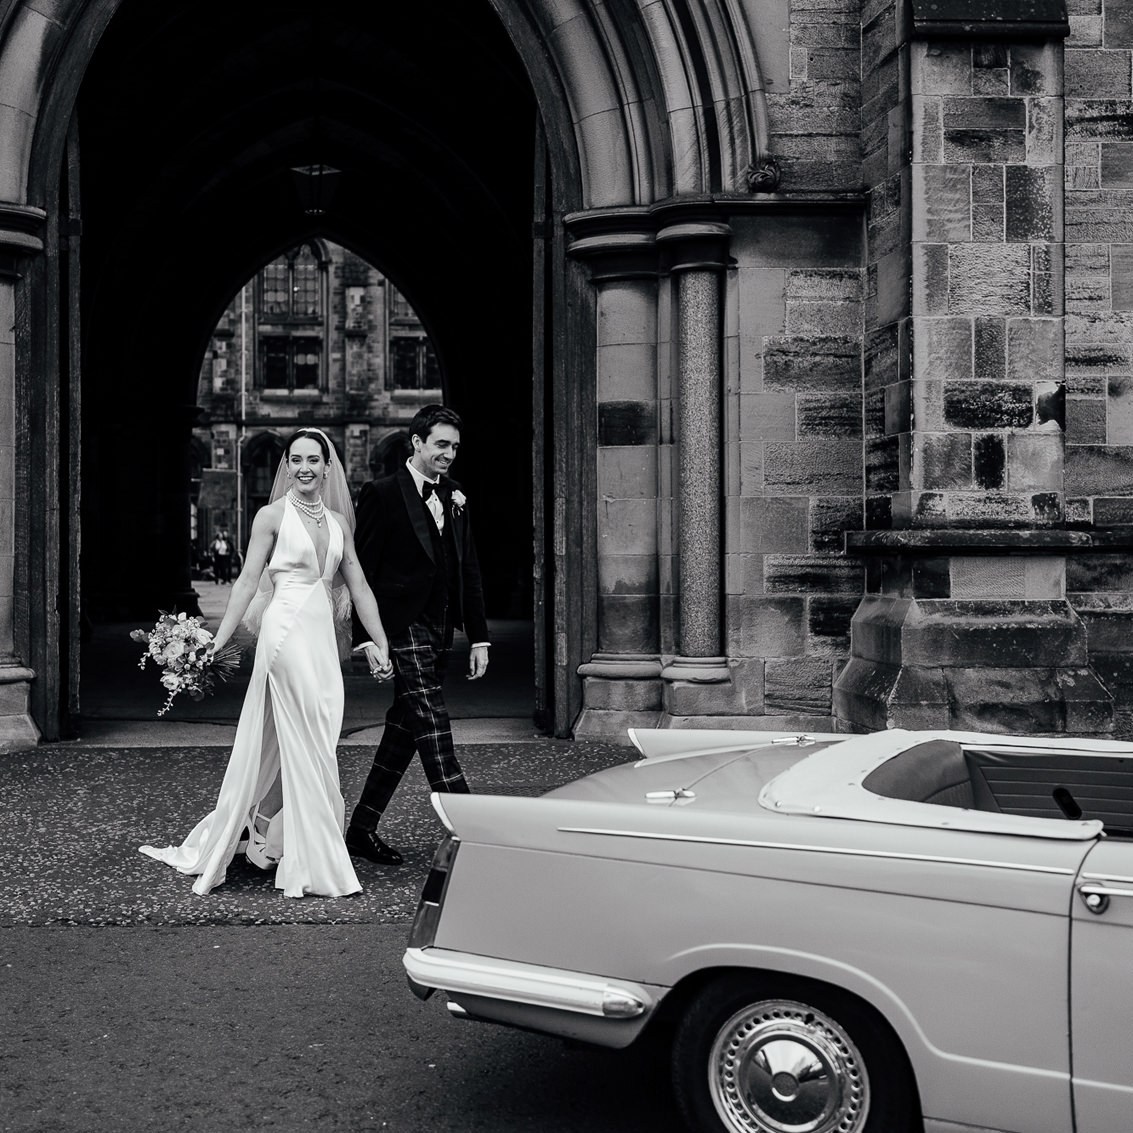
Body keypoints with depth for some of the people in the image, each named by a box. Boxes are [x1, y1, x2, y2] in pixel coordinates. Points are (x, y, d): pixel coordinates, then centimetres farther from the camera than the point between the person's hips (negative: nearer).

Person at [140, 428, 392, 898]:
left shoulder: (338, 522, 14)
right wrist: (218, 642, -9)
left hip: (324, 638, 5)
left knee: (276, 746, 10)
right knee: (307, 749, -3)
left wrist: (380, 644, 8)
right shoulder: (273, 516, 0)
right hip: (287, 631, -5)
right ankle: (318, 865, 4)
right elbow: (248, 582, -3)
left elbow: (359, 588, 14)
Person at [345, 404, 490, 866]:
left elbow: (469, 572, 16)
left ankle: (362, 829, 21)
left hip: (440, 631, 7)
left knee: (404, 729, 11)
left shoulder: (454, 500, 14)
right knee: (433, 730, -11)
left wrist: (478, 637, 11)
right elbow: (363, 569, -8)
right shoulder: (382, 495, -6)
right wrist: (366, 636, -13)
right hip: (403, 628, -7)